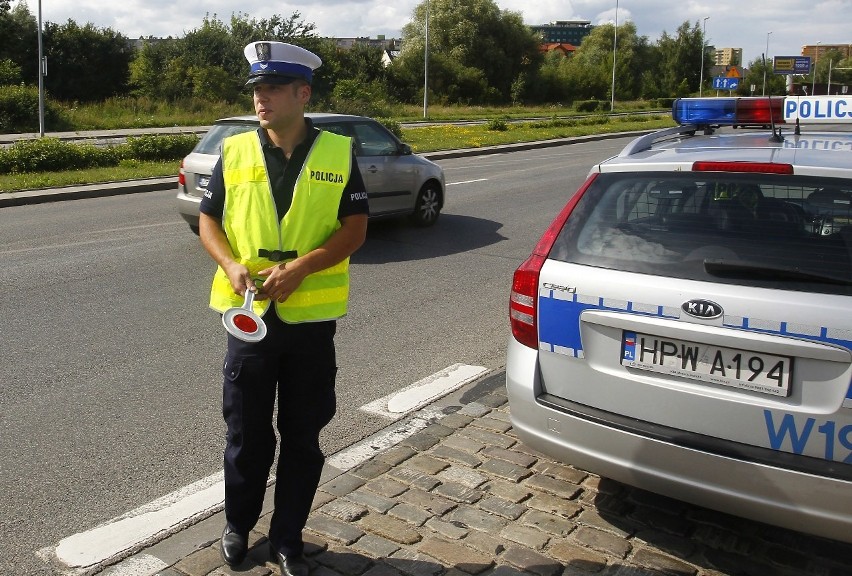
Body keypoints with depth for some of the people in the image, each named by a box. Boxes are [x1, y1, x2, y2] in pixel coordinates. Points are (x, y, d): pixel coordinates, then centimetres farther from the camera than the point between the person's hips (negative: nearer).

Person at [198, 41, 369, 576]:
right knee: (246, 434, 13)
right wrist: (231, 265, -12)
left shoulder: (338, 153, -3)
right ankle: (238, 526, 36)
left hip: (311, 318, -1)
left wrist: (299, 268, -18)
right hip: (249, 314, 1)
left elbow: (355, 228, -5)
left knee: (302, 437, 10)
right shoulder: (235, 151, 2)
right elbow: (208, 219, 7)